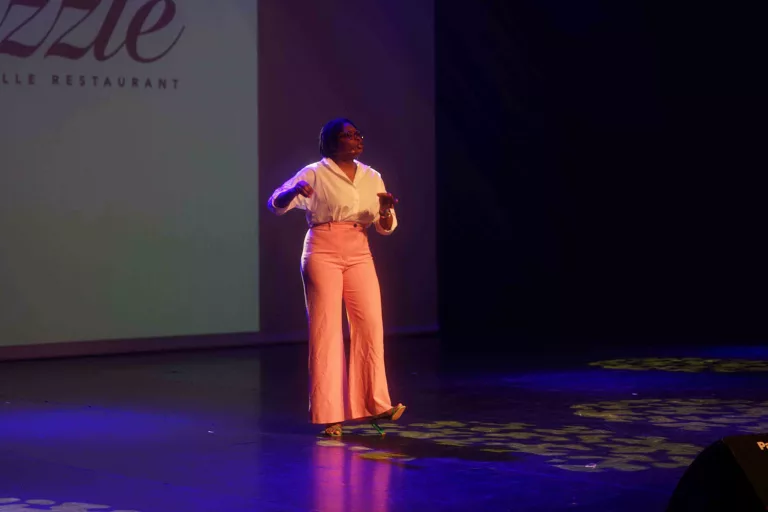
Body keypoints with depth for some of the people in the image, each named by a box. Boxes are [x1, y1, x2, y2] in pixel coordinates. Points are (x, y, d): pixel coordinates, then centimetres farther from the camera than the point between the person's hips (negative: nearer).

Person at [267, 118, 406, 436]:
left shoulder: (371, 177, 13)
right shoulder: (315, 174, -1)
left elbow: (386, 227, 13)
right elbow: (276, 203, -7)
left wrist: (386, 209, -11)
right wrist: (294, 191, -29)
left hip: (359, 255, 5)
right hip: (323, 253, -5)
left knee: (370, 326, -2)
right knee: (326, 329, -5)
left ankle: (373, 404, 8)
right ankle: (328, 413, 0)